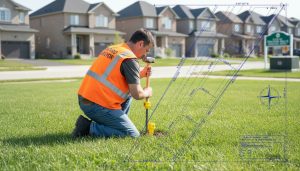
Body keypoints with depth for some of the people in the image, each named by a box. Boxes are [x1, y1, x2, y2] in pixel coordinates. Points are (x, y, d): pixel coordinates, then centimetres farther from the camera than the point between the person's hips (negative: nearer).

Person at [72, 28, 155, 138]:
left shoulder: (113, 49, 14)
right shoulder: (130, 59, -12)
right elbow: (137, 94, -15)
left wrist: (140, 75, 19)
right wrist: (147, 92, 8)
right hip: (98, 106, -9)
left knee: (129, 92, 24)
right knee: (133, 135, -3)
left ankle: (113, 123, 19)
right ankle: (90, 128, -7)